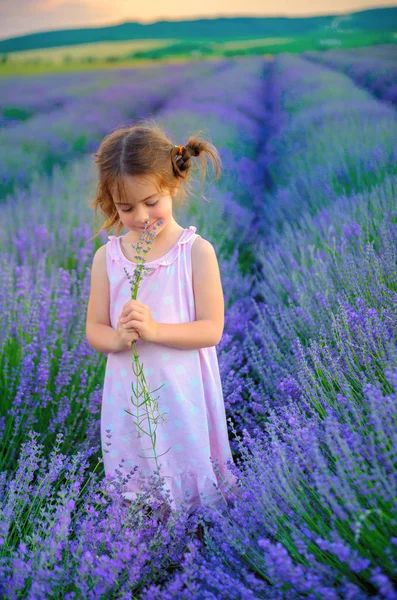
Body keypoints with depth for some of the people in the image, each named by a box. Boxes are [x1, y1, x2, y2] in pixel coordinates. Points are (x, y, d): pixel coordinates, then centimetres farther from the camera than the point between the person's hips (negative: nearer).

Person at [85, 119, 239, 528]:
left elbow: (211, 329, -11)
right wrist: (118, 338, -18)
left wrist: (155, 330, -24)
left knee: (190, 490, 9)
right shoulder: (106, 258, 0)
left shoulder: (197, 252, -9)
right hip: (128, 397, 3)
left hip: (182, 394, -3)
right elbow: (94, 330, 4)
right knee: (136, 504, 14)